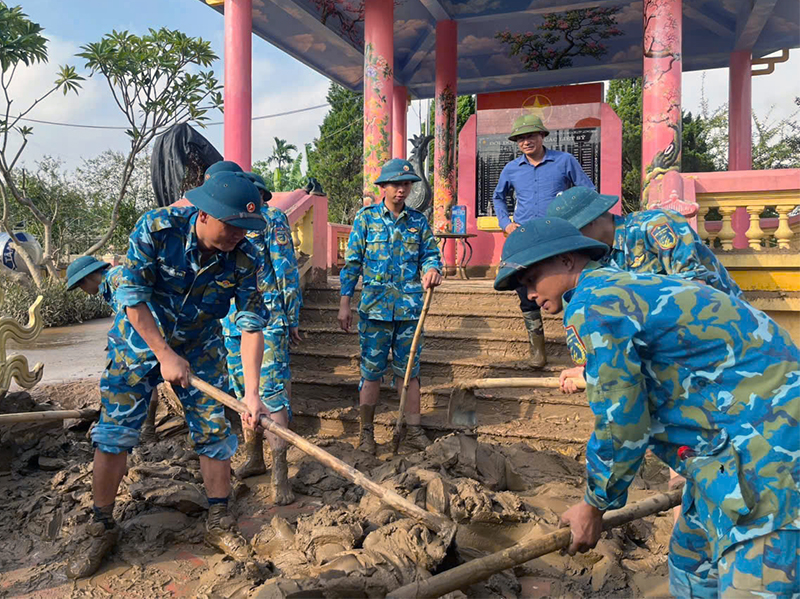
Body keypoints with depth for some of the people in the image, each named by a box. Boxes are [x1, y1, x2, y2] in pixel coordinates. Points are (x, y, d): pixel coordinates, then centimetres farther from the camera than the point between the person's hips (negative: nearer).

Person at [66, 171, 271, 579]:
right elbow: (132, 298, -23)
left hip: (201, 348, 2)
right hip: (139, 339, -1)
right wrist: (165, 354, -22)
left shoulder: (243, 258, -20)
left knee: (214, 432, 1)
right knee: (114, 434, 1)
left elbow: (251, 324, -19)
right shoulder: (157, 228, -27)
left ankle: (219, 524, 19)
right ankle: (102, 528, 22)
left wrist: (251, 393, -25)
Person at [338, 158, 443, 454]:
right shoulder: (366, 217, 2)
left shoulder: (419, 220, 8)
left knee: (409, 371, 10)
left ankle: (413, 431, 21)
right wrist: (344, 304, 0)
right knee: (371, 371, 6)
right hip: (374, 307, -2)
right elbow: (352, 262, 2)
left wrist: (432, 269, -16)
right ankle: (366, 432, 20)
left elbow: (430, 254, 10)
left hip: (410, 308, 2)